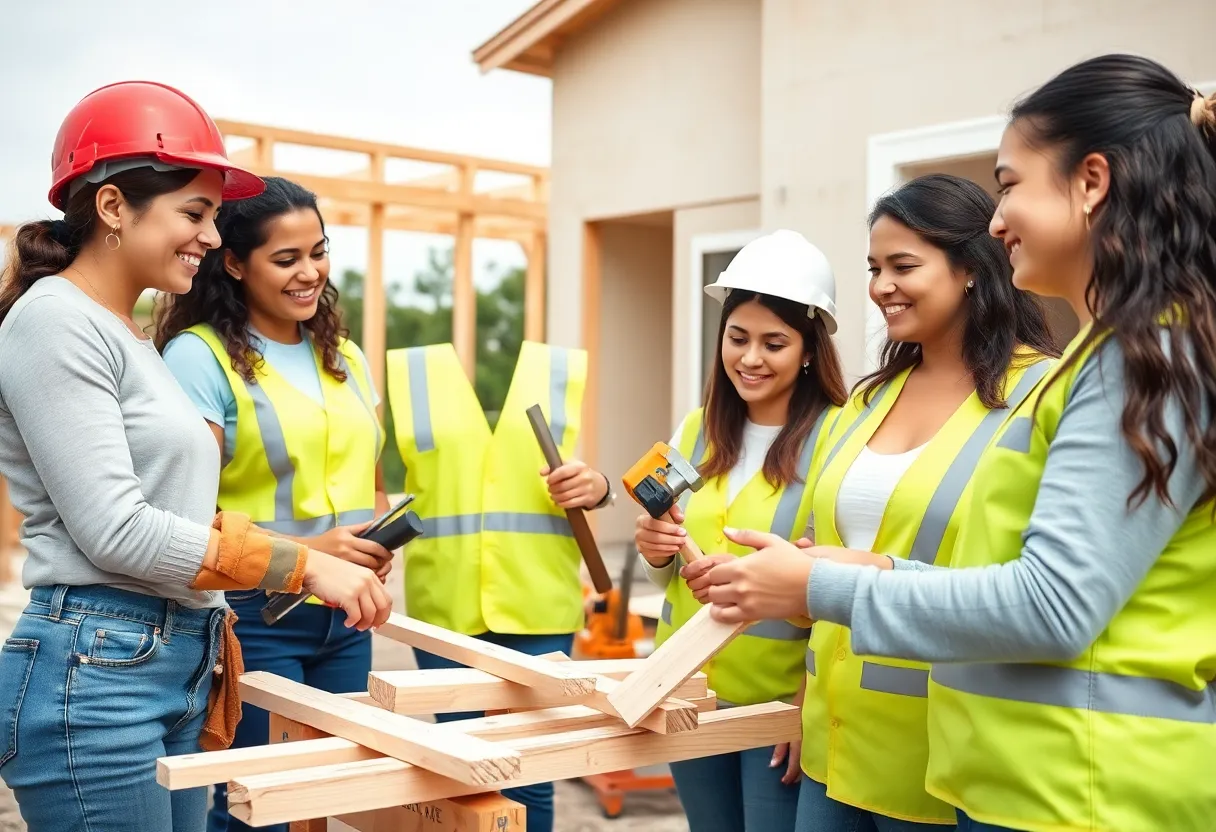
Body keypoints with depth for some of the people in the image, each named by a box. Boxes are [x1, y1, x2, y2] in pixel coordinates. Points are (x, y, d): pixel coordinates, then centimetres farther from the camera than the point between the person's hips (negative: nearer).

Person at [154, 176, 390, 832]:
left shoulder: (345, 358, 12)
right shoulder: (199, 356, -10)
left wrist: (381, 540, -1)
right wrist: (306, 551, -22)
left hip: (345, 621, 7)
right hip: (252, 617, -6)